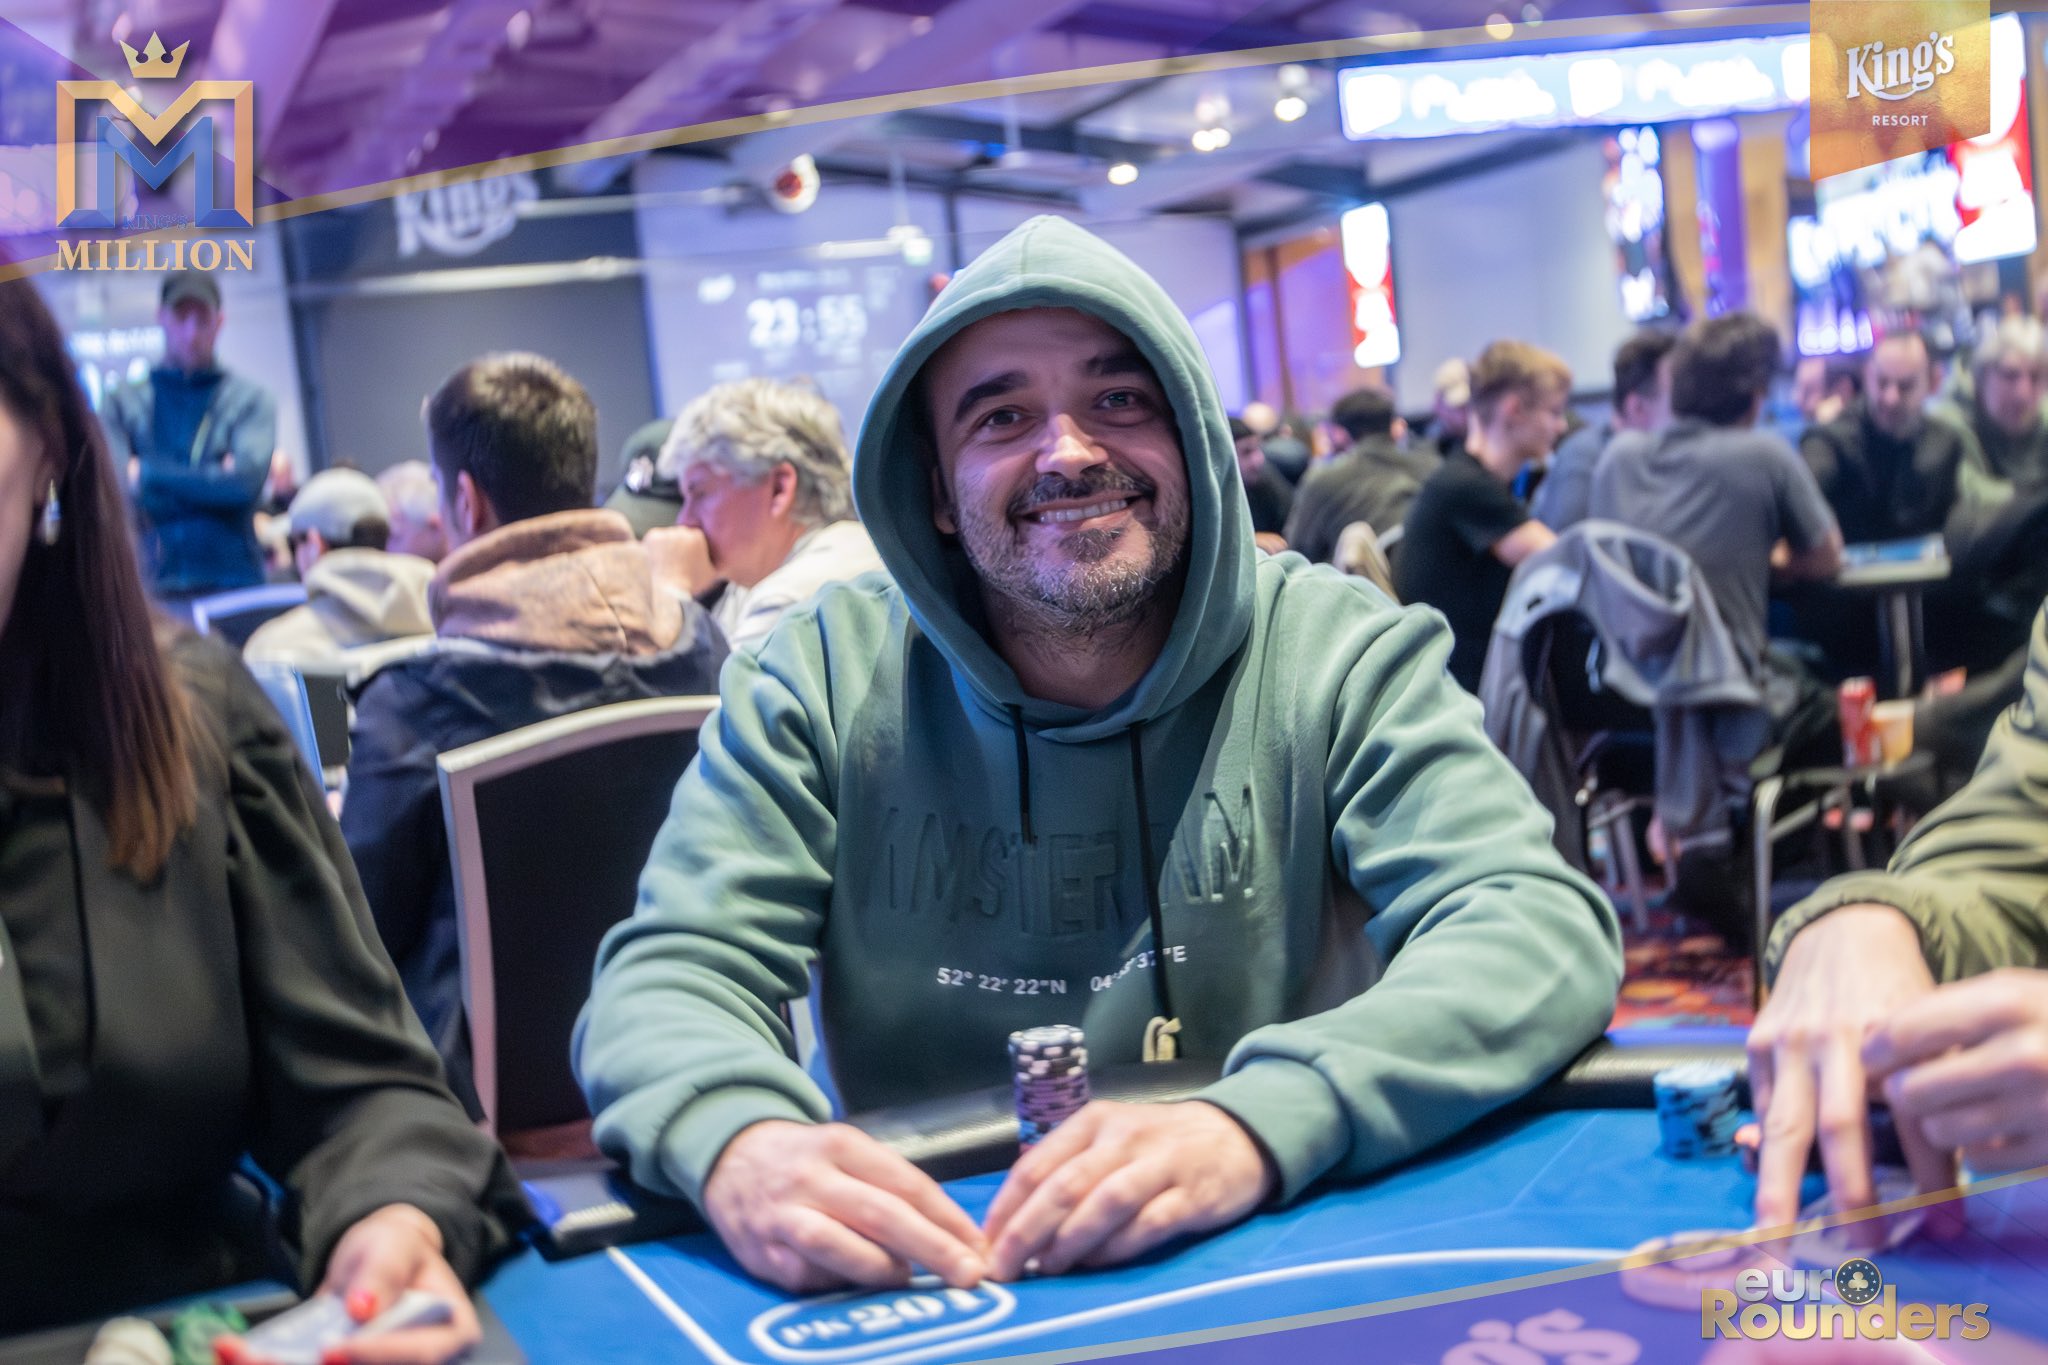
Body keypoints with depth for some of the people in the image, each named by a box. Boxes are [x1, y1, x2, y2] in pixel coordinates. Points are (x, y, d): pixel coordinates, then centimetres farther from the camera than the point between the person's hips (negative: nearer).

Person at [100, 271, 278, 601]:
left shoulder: (249, 399, 8)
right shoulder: (123, 403, 11)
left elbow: (246, 479, -7)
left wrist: (148, 474, -2)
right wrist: (213, 480, -7)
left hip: (233, 580, 0)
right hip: (152, 586, 1)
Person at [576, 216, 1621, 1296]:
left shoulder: (1338, 655, -7)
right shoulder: (826, 681, -4)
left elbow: (1545, 926, -17)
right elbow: (674, 973, -8)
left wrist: (1255, 1127, -34)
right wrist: (739, 1141, -32)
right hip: (928, 1281, 1)